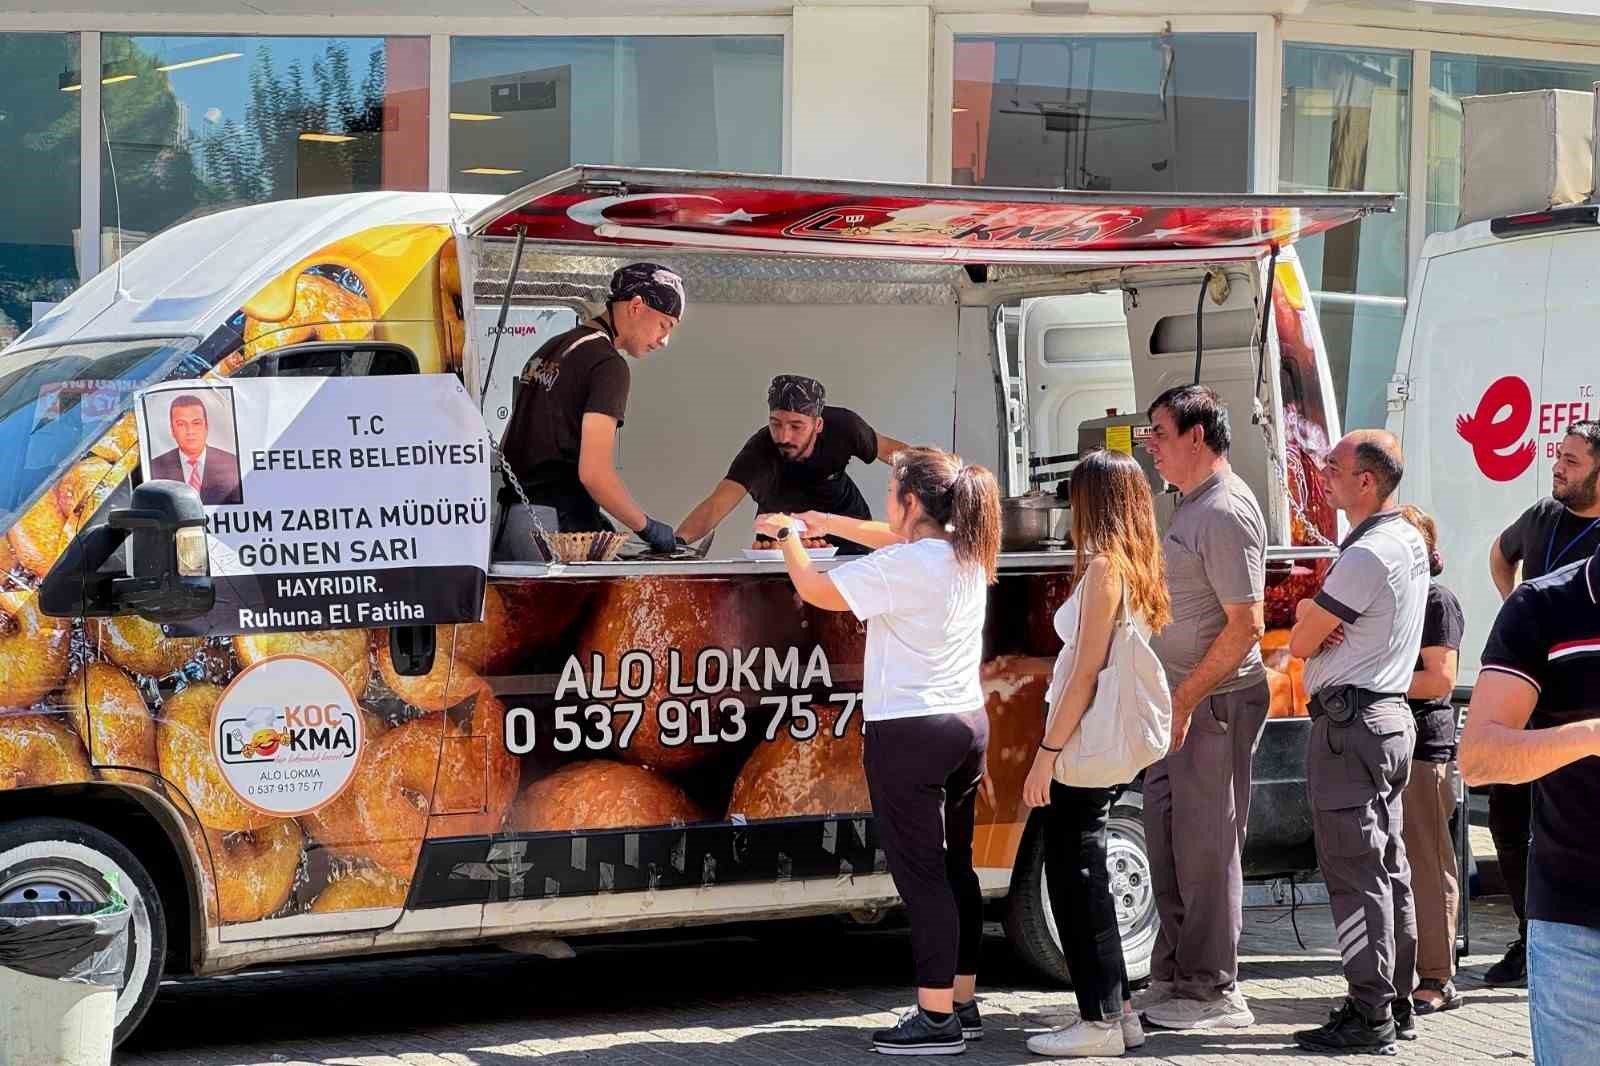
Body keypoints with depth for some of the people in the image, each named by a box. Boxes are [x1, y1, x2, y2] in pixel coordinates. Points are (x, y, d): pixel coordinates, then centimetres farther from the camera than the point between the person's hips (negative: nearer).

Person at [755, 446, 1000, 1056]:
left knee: (920, 875, -6)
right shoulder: (966, 552, 8)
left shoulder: (903, 567, -18)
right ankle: (962, 1003, 21)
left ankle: (937, 1020, -7)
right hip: (968, 724, 9)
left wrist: (787, 534, 5)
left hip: (910, 732, -9)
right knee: (954, 868, 15)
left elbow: (815, 591, -12)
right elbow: (894, 539, 26)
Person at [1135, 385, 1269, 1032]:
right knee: (1169, 842, 13)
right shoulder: (1190, 505, 15)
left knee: (1206, 846, -5)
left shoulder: (1227, 512, -16)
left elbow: (1246, 625, -21)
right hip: (1181, 702, 10)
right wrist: (1171, 701, 17)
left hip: (1216, 702, -10)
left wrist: (1186, 700, -20)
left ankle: (1215, 994, 0)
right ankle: (1174, 978, 22)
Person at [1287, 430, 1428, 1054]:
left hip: (1350, 725, -10)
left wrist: (1306, 622, 7)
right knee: (1388, 869, 13)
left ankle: (1368, 1016, -9)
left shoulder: (1366, 556, -19)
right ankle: (1396, 1005, 19)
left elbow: (1301, 644, -13)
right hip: (1392, 717, 10)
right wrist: (1313, 612, -3)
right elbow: (1316, 623, 19)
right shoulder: (1409, 541, 13)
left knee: (1354, 873, -8)